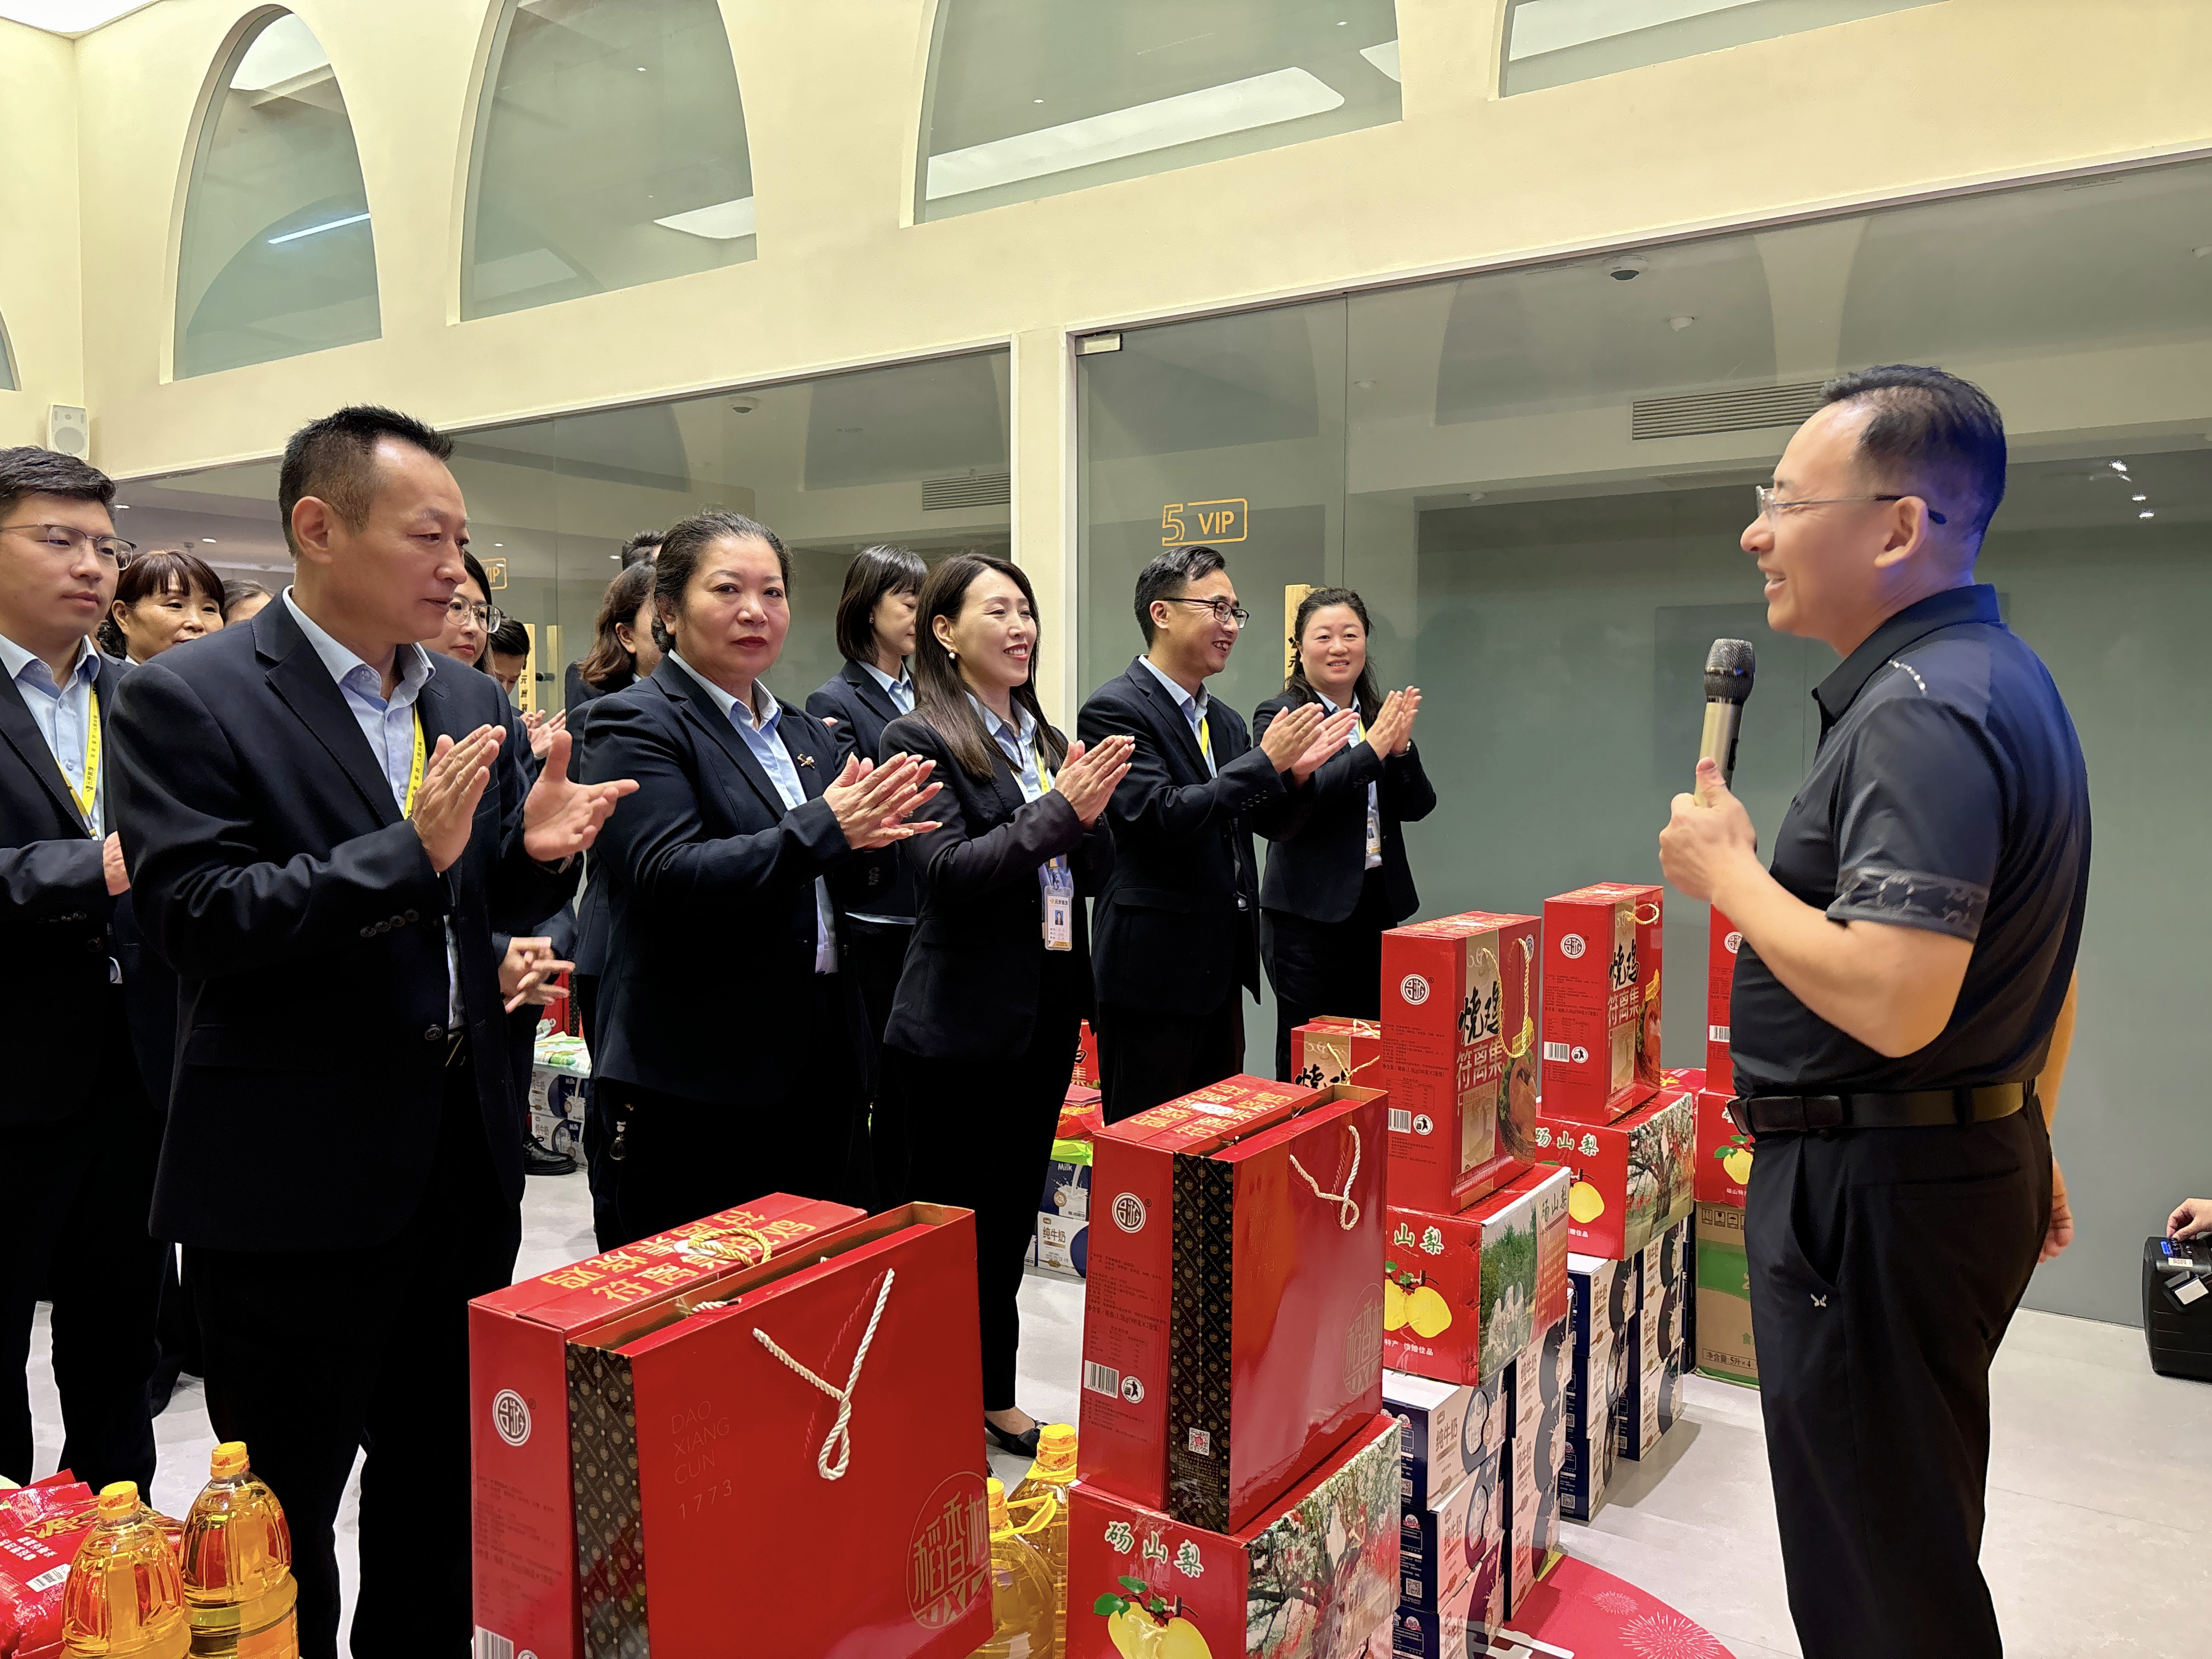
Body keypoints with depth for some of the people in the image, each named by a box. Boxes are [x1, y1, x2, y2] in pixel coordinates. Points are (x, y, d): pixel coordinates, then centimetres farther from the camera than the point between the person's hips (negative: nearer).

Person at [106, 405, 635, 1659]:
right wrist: (411, 851, -28)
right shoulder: (188, 699, -10)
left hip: (465, 1159, 6)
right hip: (295, 1177, -5)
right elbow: (191, 917, -19)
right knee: (285, 1515, 13)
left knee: (447, 1491, 20)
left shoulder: (471, 701, 7)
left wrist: (538, 850, -11)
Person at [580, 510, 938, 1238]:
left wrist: (867, 834, -3)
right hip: (700, 1085, -7)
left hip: (821, 1064, 7)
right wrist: (823, 829, -21)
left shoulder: (805, 734, 16)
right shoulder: (637, 725, -6)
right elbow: (668, 878, -20)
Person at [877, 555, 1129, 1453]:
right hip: (963, 1022, -7)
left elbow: (1094, 874, 9)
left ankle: (995, 1396, 33)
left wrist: (1091, 811, -12)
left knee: (1013, 1213, 17)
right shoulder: (919, 738, -10)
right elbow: (947, 874, -19)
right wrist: (1059, 810, -24)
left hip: (1047, 1009, 7)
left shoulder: (1044, 740, 11)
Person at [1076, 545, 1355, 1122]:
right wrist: (1265, 762, -19)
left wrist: (1294, 772, -3)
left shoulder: (1224, 721, 14)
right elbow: (1160, 816, -23)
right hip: (1153, 969, -8)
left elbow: (1250, 822, 15)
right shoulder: (1115, 709, -12)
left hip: (1221, 962, 8)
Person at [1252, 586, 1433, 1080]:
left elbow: (1417, 807, 6)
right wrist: (1371, 751, -22)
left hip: (1379, 905, 6)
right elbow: (1285, 808, -22)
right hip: (1308, 913, -5)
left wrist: (1401, 748, -12)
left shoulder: (1383, 715, 10)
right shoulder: (1278, 716, -6)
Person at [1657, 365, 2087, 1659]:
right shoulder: (2005, 679, 11)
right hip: (1977, 1156, 11)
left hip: (1874, 1192, -11)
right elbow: (2035, 960, 18)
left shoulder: (1920, 712, -23)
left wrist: (1728, 872, -17)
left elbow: (1891, 1004, -32)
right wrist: (2029, 1140, 26)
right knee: (1924, 1538, 26)